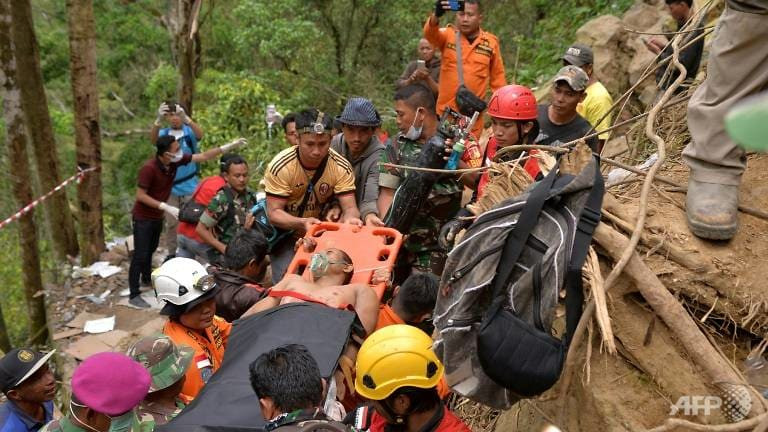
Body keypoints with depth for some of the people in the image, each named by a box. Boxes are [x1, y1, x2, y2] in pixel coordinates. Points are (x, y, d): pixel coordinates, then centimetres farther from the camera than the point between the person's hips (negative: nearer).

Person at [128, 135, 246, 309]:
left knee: (151, 249, 24)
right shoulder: (149, 168, -29)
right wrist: (166, 207, -29)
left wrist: (229, 146, -14)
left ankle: (147, 278, 44)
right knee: (140, 255, -4)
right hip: (143, 217, -7)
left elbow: (203, 156, -7)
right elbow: (140, 196, -25)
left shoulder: (176, 161, -11)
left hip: (157, 216, 7)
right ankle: (134, 294, 2)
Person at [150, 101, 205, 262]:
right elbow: (153, 139, -20)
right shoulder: (164, 133, 2)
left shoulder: (189, 131, -2)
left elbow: (199, 134, -25)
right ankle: (171, 253, 20)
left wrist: (186, 118, -42)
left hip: (190, 186, -1)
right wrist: (158, 120, -40)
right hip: (170, 187, 2)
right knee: (171, 222, 9)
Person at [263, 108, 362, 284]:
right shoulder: (280, 166, -25)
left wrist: (350, 217, -47)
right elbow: (274, 213, -23)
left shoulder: (341, 167, -19)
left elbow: (350, 207, -21)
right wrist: (302, 223, -42)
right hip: (285, 231, -2)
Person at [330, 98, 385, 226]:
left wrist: (370, 216, -45)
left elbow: (371, 200, -25)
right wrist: (334, 206, -14)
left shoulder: (379, 156, -20)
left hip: (362, 221, -2)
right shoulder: (334, 144, -7)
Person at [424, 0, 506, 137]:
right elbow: (430, 33, -20)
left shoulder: (491, 42, 3)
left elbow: (497, 77, 10)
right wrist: (436, 15, -42)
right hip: (445, 110, 0)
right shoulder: (447, 36, 1)